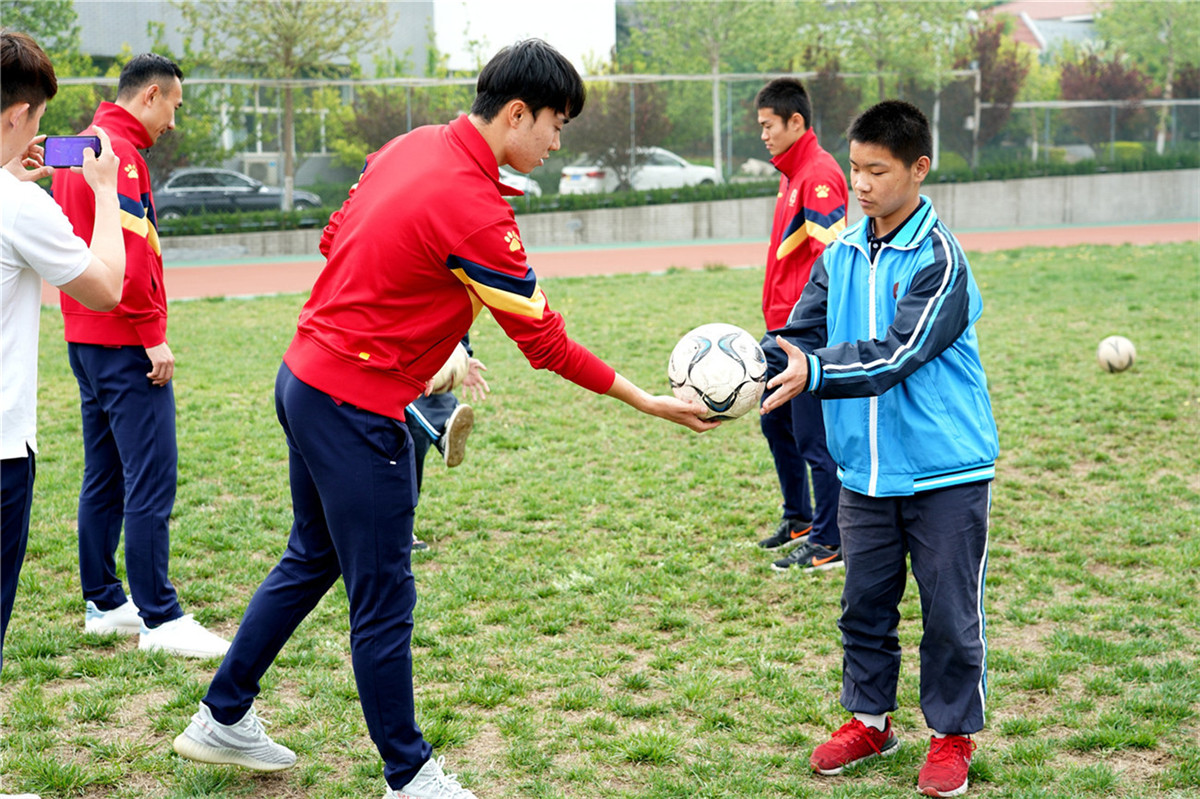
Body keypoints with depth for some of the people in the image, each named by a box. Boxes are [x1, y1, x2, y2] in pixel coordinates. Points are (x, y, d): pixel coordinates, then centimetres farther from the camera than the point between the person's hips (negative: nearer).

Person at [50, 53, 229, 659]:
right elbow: (130, 251, -22)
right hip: (124, 342, -10)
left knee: (104, 477, 15)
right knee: (152, 480, -9)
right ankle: (159, 620, -7)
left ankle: (103, 603, 22)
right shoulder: (119, 152, -13)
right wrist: (153, 333, -18)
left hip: (84, 337, 11)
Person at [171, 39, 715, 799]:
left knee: (311, 560, 24)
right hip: (356, 409, -10)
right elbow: (546, 344, -17)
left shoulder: (412, 144, 4)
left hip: (305, 375, 10)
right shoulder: (475, 209, -22)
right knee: (384, 600, 3)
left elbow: (335, 237, 16)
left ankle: (222, 720, 35)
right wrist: (648, 401, -8)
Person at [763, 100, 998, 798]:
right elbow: (802, 334, 3)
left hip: (946, 470, -5)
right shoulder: (841, 253, 5)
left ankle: (954, 735, 21)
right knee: (865, 603, 14)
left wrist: (813, 373, -36)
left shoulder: (940, 261, -14)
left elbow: (895, 354, -24)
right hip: (867, 471, 5)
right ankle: (869, 720, 31)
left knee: (950, 609, 5)